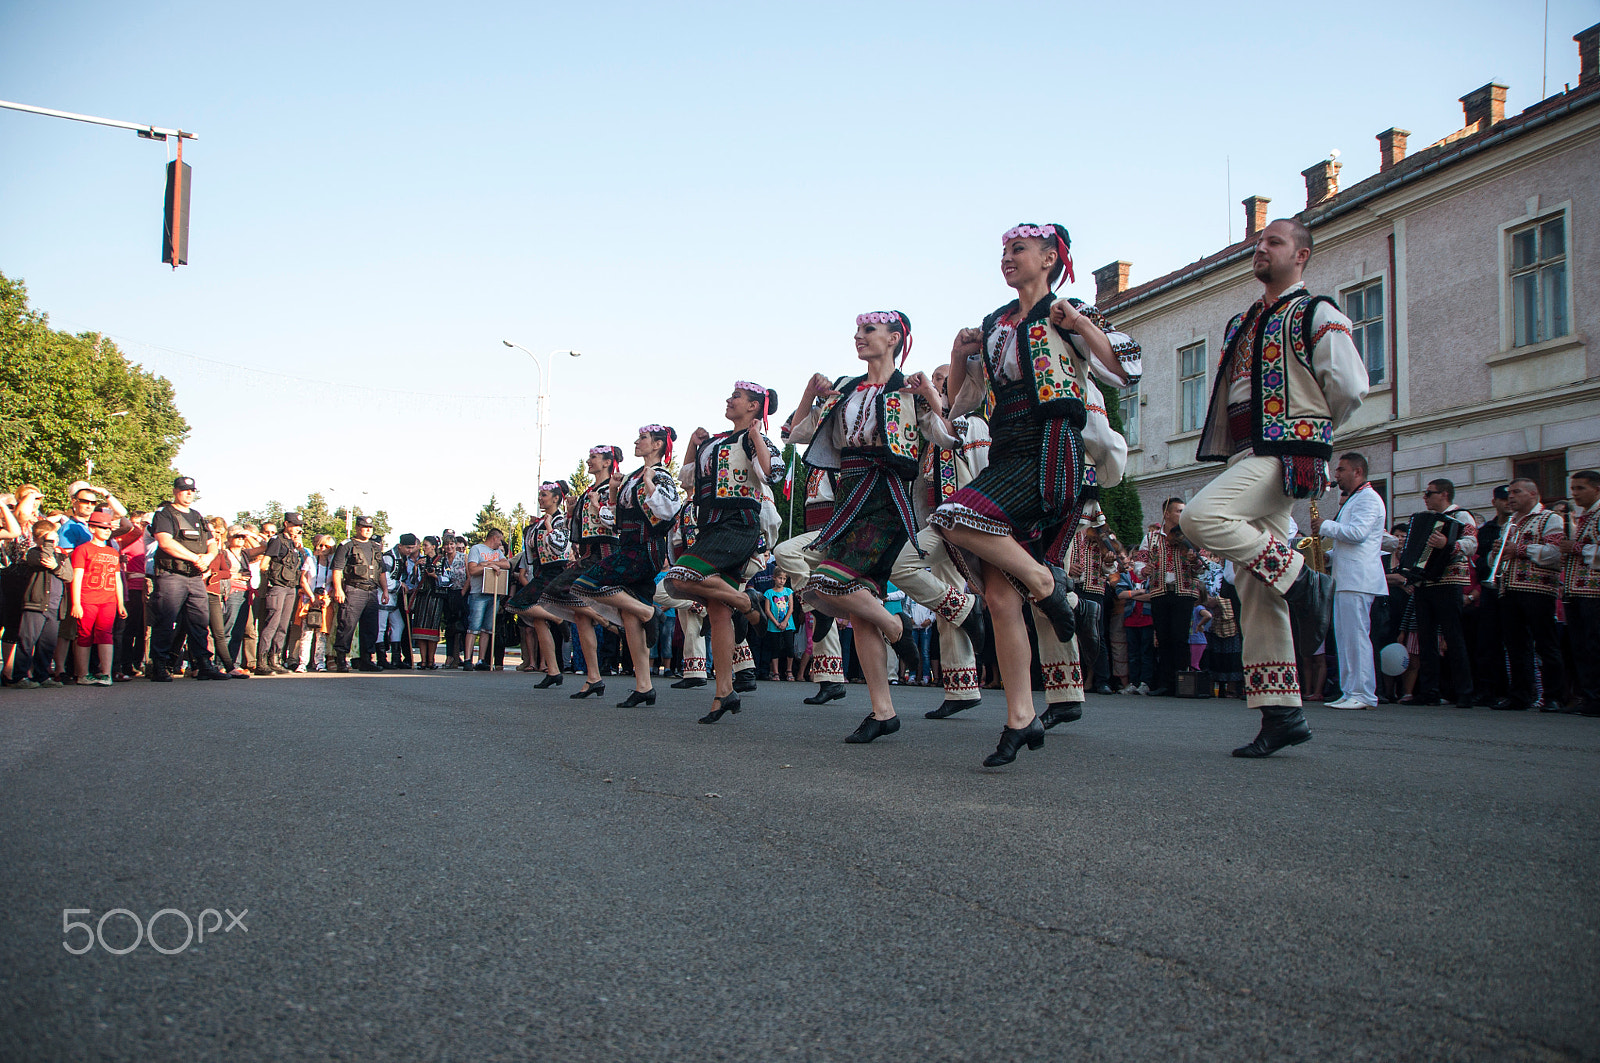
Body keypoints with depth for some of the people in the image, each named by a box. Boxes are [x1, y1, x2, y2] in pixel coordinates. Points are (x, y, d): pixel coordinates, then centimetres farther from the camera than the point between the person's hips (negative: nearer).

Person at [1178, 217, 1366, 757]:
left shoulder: (1317, 314, 2)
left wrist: (1308, 431, 9)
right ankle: (1283, 714, 4)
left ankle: (1301, 579, -14)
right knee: (1257, 591, 2)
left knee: (1200, 516, -30)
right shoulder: (1242, 324, 24)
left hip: (1285, 453, -8)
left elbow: (1350, 387, -3)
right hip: (1248, 458, 8)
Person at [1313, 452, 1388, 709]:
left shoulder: (1369, 499, -6)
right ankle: (1350, 692, 11)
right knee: (1345, 637, 9)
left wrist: (1326, 526, -9)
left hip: (1357, 581, -11)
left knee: (1355, 636, -11)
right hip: (1345, 580, 11)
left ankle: (1362, 695, -10)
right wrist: (1327, 556, 14)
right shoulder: (1352, 501, 25)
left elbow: (1357, 533, -21)